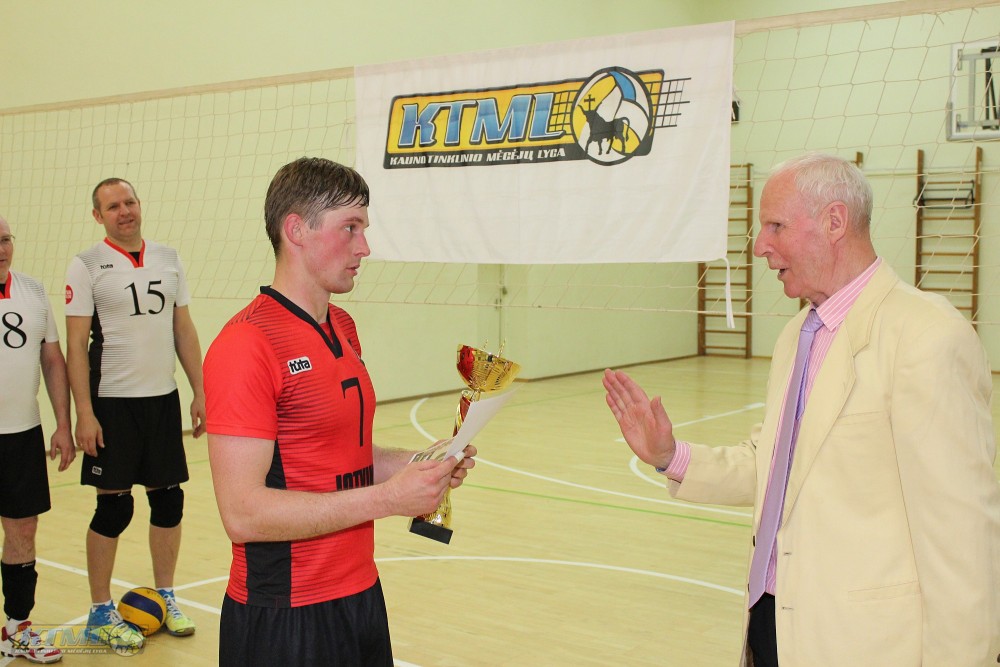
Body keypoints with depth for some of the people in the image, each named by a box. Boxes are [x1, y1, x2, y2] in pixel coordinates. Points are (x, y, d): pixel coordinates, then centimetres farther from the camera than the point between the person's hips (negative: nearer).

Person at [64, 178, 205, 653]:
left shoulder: (168, 258, 8)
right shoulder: (87, 266, -5)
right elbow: (75, 346, -8)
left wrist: (200, 392, 7)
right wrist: (84, 413, -14)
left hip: (163, 398, 5)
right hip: (113, 403, -4)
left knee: (169, 501, 9)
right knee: (113, 507, 1)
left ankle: (165, 597, 27)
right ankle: (100, 614, 16)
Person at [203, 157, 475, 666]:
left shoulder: (343, 328, 9)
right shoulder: (246, 343, -18)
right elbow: (243, 513, -23)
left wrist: (418, 464, 1)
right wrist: (385, 498, -22)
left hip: (361, 596, 8)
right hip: (285, 619, -8)